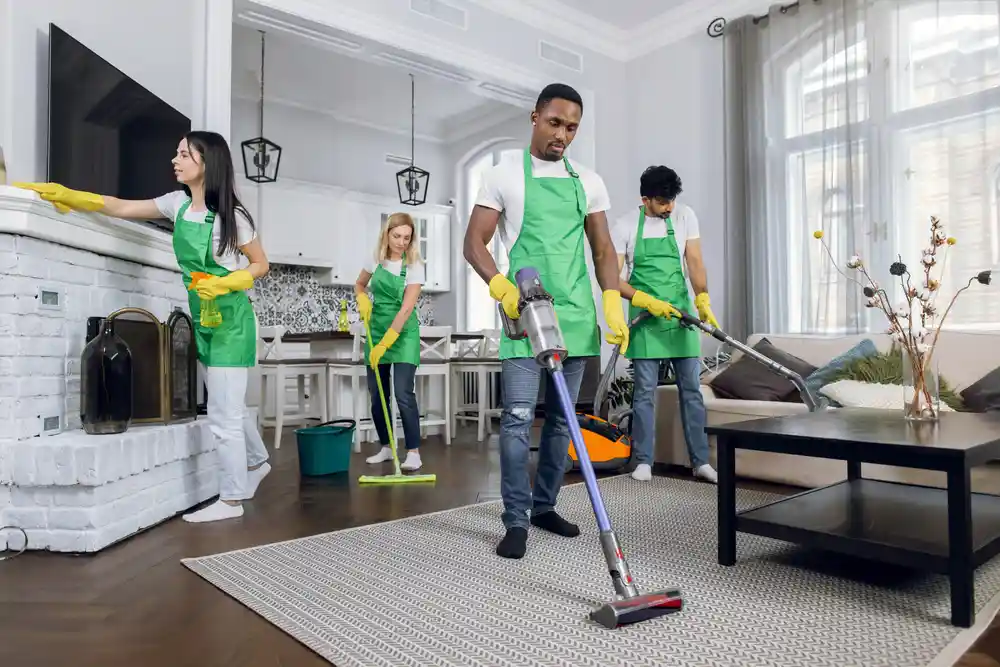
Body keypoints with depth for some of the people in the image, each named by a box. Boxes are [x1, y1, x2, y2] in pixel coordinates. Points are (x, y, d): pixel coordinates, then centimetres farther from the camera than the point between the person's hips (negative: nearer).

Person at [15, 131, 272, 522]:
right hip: (203, 321, 7)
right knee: (228, 406, 19)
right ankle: (257, 462, 39)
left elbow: (260, 265, -7)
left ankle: (231, 499, 7)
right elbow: (121, 208, 8)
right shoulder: (178, 203, 6)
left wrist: (223, 284, -21)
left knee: (223, 415, -4)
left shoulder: (231, 215, -14)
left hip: (230, 321, -7)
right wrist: (62, 194, 1)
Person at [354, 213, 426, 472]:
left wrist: (384, 344, -24)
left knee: (403, 394, -13)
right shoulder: (376, 259, 1)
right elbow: (359, 285, 18)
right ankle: (386, 447, 20)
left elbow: (406, 309, -20)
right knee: (377, 394, 7)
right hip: (376, 329, 5)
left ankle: (413, 452, -6)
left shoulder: (414, 266, -13)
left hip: (403, 333, -5)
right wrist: (362, 301, -5)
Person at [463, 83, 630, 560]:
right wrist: (501, 286, -21)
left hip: (576, 316, 5)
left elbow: (603, 249, 12)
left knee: (562, 418, 10)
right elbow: (475, 242, -3)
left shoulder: (588, 182, 14)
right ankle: (516, 520, 3)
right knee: (518, 417, -8)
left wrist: (613, 303, -4)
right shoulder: (504, 176, 3)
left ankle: (544, 506, 24)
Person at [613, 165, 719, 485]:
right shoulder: (625, 225, -5)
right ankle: (643, 461, 12)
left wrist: (703, 300, -17)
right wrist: (648, 302, -19)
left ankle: (701, 461, 14)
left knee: (691, 389, 5)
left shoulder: (685, 216, 2)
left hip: (680, 314, 2)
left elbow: (695, 263, -1)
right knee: (644, 391, 1)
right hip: (644, 317, -2)